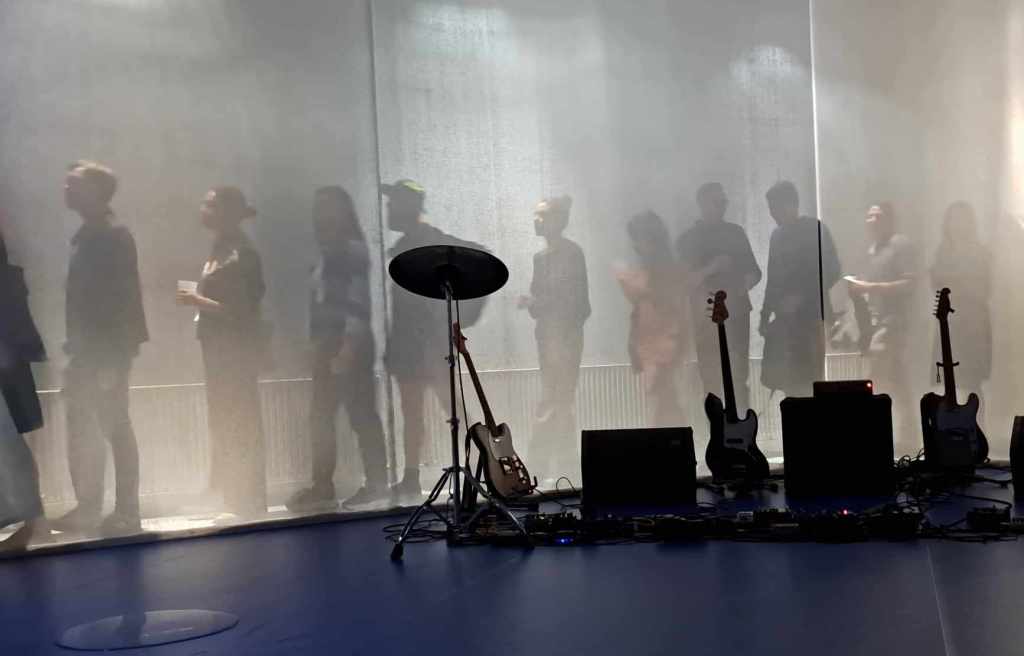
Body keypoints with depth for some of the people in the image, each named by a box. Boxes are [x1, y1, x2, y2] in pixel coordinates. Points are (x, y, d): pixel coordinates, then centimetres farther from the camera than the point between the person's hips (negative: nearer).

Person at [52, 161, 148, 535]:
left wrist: (112, 358, -22)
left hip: (107, 351, -9)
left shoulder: (113, 235, -12)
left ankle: (127, 513, 6)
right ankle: (88, 508, 20)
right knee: (81, 432, 12)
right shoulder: (87, 235, 14)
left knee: (115, 428, -3)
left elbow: (123, 298, -18)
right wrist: (77, 348, 13)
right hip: (90, 350, 9)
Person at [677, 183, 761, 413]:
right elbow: (685, 280, -6)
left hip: (737, 310, 4)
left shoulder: (736, 232, 14)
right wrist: (712, 268, -22)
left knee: (739, 374, 0)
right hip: (708, 314, -3)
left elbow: (754, 270, 16)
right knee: (712, 376, -9)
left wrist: (747, 281, -7)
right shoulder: (688, 239, 3)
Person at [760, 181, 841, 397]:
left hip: (809, 314, -6)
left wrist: (802, 297, -18)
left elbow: (832, 271, -8)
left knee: (806, 378, -6)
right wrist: (765, 315, 11)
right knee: (775, 375, 2)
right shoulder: (778, 235, 14)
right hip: (785, 316, 6)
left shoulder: (815, 228, -3)